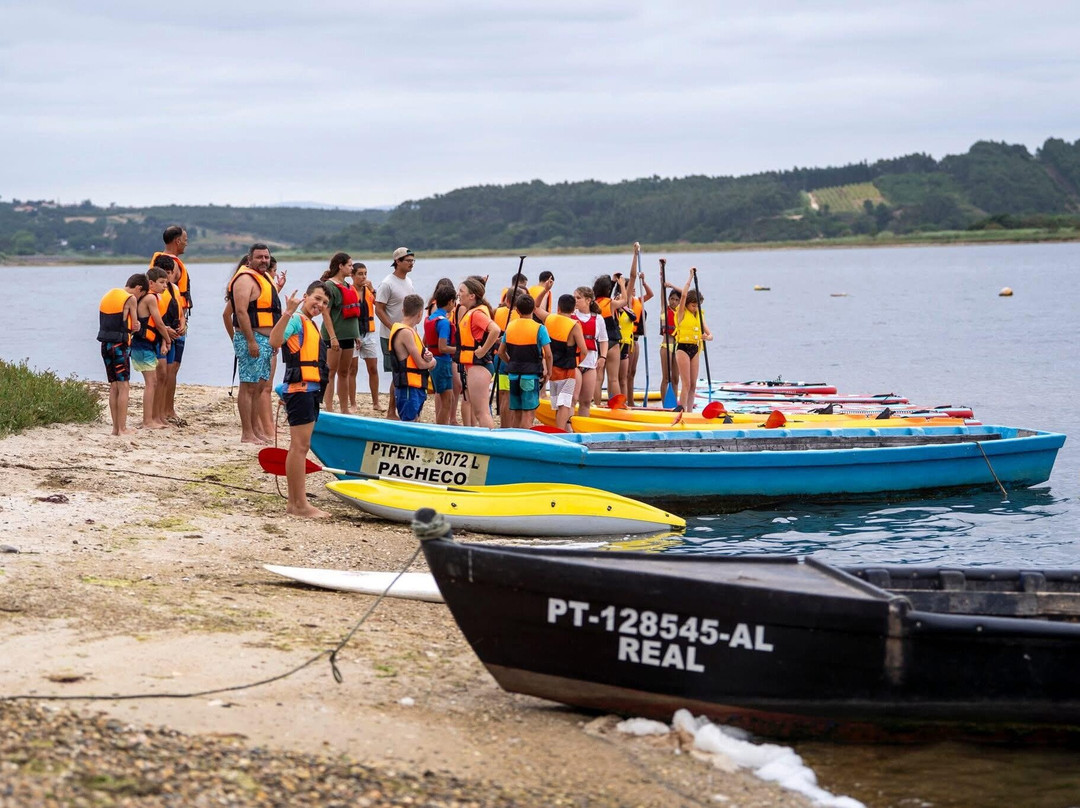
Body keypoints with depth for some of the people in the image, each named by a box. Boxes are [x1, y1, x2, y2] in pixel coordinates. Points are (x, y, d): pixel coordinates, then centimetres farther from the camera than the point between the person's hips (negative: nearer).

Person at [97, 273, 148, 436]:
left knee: (113, 387, 11)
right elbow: (134, 327, -5)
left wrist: (131, 327, 8)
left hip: (105, 344, 7)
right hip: (120, 345, -7)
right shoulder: (131, 299, -7)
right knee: (124, 387, -4)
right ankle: (122, 428, -7)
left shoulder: (108, 295, 16)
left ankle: (115, 427, 12)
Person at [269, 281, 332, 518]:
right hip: (300, 389, -10)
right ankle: (300, 505, -11)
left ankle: (294, 502, 17)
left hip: (310, 390, 10)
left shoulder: (310, 325, 21)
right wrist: (288, 313, -37)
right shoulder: (296, 320, -9)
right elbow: (274, 341, -28)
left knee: (299, 448, 12)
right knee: (300, 447, -10)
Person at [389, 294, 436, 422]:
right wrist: (432, 362, 4)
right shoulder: (405, 332, -16)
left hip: (417, 387, 10)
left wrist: (428, 357, -6)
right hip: (408, 387, -10)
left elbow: (420, 355, 18)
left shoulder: (411, 330, 15)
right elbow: (421, 364, -17)